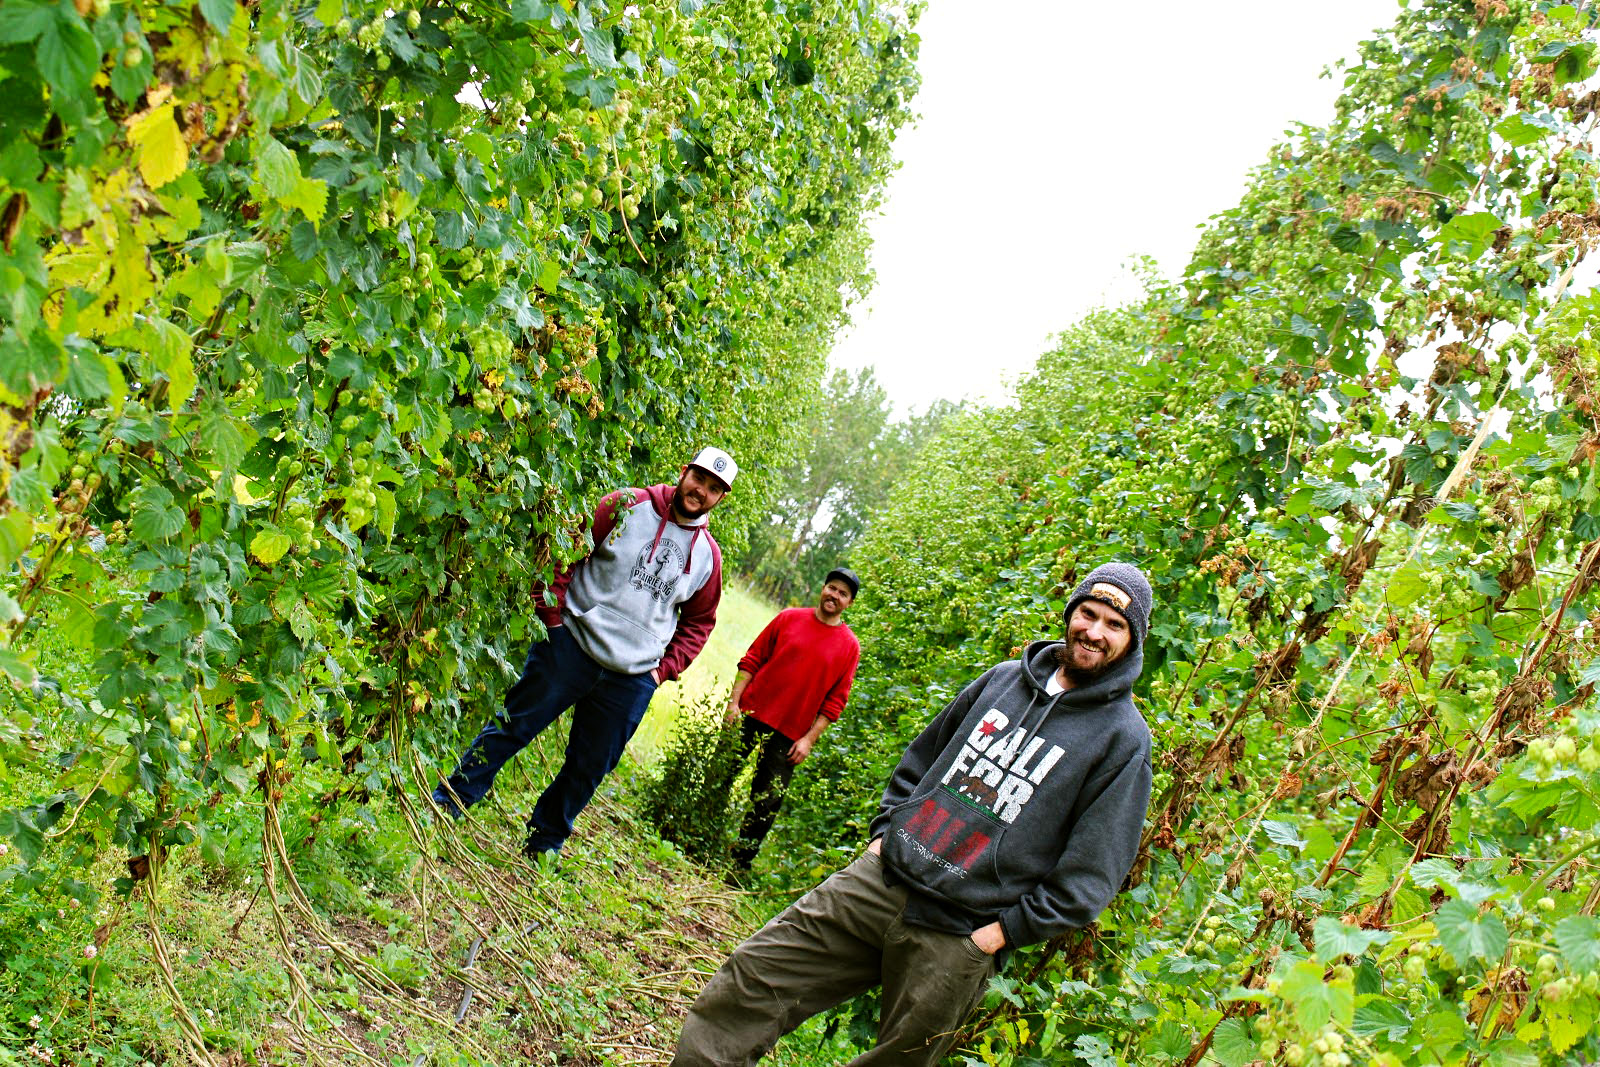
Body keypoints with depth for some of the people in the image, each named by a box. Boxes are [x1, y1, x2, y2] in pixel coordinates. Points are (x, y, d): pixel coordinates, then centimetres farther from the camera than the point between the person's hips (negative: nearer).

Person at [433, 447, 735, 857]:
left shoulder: (708, 557, 7)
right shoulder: (625, 507, -4)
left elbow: (698, 623, 18)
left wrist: (665, 667, 7)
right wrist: (552, 615, -8)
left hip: (632, 681, 3)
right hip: (571, 648, -3)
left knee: (588, 768, 10)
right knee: (511, 727, 1)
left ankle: (544, 844, 26)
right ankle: (446, 804, 15)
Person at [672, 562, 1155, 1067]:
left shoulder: (1124, 740, -6)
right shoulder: (1003, 678, 9)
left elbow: (1092, 872, -9)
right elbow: (925, 753, 21)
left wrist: (1008, 929, -11)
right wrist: (887, 826, 12)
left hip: (958, 940, -4)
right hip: (881, 878, 4)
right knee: (751, 977, -3)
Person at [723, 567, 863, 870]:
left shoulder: (849, 646, 1)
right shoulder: (789, 618, 2)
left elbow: (835, 700, 0)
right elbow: (752, 660, 4)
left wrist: (809, 739, -6)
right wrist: (734, 702, -4)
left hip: (788, 737, 0)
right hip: (749, 717, 0)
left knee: (766, 804, 3)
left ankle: (740, 861, 18)